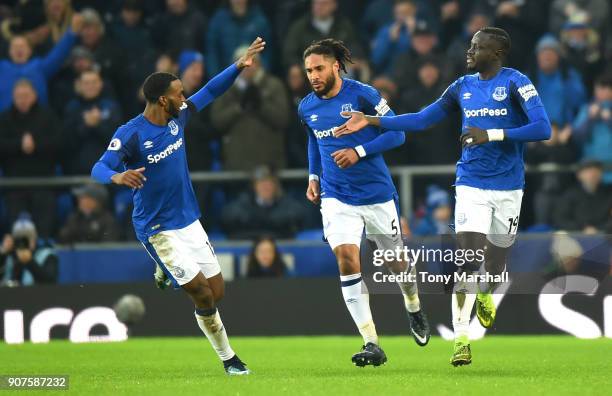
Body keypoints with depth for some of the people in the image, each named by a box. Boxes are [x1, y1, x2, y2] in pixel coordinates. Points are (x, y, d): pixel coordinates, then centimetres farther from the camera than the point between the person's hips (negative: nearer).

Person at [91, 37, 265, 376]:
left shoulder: (177, 117, 2)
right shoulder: (130, 135, -18)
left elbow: (210, 91, 14)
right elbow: (99, 169, -24)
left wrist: (240, 65, 7)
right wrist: (117, 176, -46)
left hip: (189, 221, 7)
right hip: (158, 230, -7)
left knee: (216, 293, 6)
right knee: (203, 296, -10)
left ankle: (166, 271, 33)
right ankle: (227, 358, 7)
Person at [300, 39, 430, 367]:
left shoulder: (362, 95, -12)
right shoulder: (306, 109, 1)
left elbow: (396, 132, -10)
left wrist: (359, 151, -20)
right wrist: (313, 176, 10)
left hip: (377, 194, -2)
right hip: (336, 198, 2)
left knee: (396, 263, 12)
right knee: (347, 260, -19)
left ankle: (414, 309, 48)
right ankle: (371, 344, -19)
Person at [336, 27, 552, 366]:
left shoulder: (515, 83, -8)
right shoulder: (462, 87, 7)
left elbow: (543, 129, -18)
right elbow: (422, 120, 14)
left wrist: (492, 135, -22)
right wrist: (371, 121, 7)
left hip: (508, 188, -2)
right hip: (471, 186, 2)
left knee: (494, 266, 8)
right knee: (468, 259, -14)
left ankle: (485, 295, 45)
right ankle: (461, 340, -12)